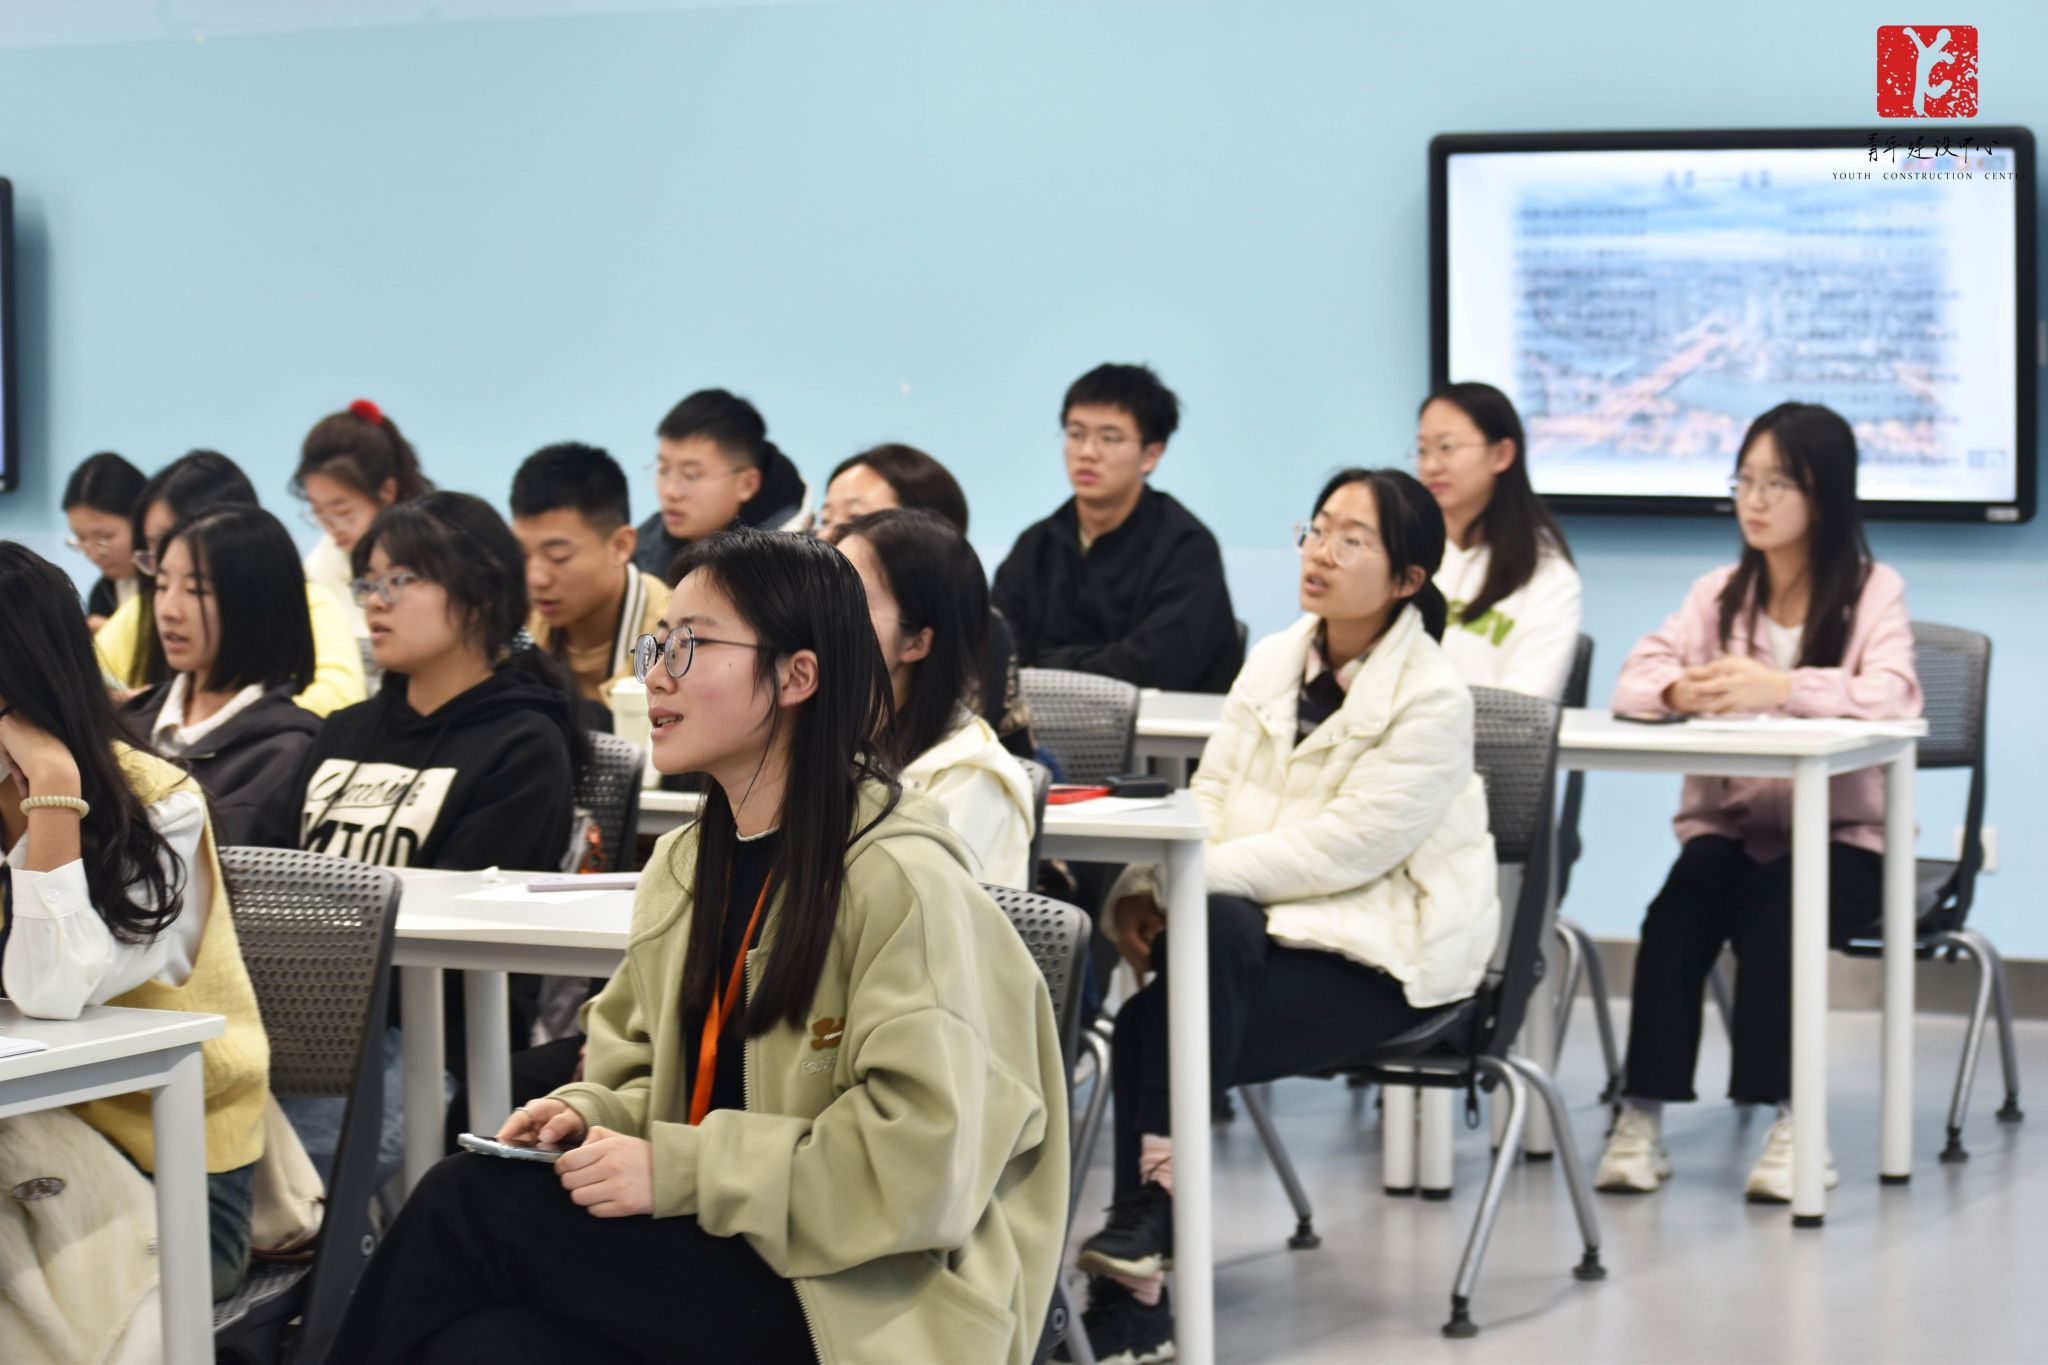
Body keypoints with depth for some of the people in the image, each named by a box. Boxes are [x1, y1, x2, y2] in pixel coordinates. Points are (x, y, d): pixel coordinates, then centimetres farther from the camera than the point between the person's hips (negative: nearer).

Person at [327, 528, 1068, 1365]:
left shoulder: (900, 880, -14)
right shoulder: (684, 865, 12)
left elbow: (923, 1165, -21)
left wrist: (679, 1171, -19)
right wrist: (593, 1114, -1)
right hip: (712, 1259, 7)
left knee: (464, 1208, -19)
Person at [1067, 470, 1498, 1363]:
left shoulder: (1431, 700, -11)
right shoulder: (1273, 663, 10)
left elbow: (1345, 846, -19)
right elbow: (1207, 799, 5)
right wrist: (1144, 888, -15)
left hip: (1382, 954, -5)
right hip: (1266, 926, 5)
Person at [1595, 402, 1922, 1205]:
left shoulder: (1873, 592, -1)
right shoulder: (1719, 594, 11)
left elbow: (1891, 695, -21)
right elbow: (1634, 680, -4)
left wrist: (1777, 688, -36)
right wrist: (1681, 690, -29)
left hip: (1839, 834, -3)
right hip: (1728, 825, 3)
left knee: (1774, 913, -33)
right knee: (1679, 910, -28)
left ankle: (1791, 1118, -24)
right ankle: (1643, 1114, -25)